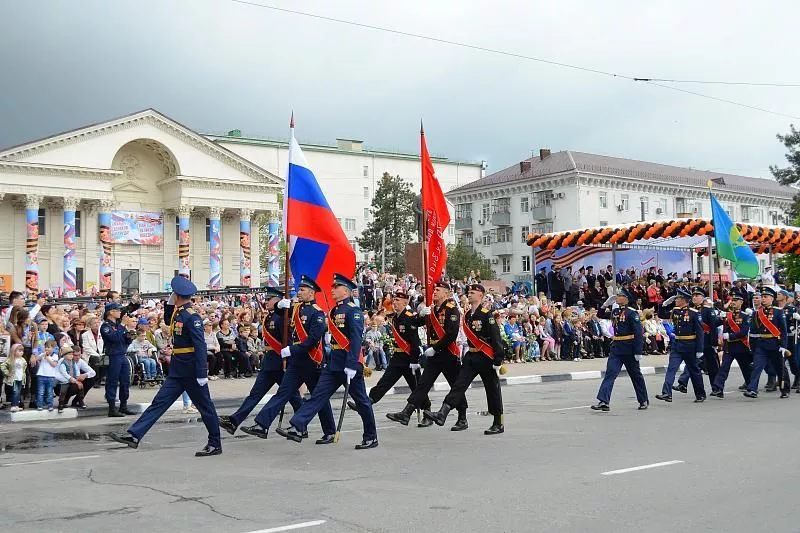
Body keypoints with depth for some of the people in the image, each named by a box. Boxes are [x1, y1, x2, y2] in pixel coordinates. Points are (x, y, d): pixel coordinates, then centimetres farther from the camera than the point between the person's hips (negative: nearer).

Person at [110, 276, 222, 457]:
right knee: (160, 401, 6)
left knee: (205, 406, 3)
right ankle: (134, 435, 5)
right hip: (177, 370, 9)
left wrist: (202, 374, -26)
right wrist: (169, 304, 14)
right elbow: (169, 321, 33)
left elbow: (200, 346, -22)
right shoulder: (178, 313, 9)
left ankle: (215, 444, 14)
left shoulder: (192, 316, -17)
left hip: (192, 371, -9)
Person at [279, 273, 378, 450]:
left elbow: (356, 339, -20)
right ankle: (297, 428, -7)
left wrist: (351, 365, -26)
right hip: (333, 364, 8)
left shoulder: (353, 311, -12)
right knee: (318, 395, -1)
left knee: (361, 401, 4)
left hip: (349, 364, -8)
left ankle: (371, 437, 16)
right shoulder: (334, 311, 13)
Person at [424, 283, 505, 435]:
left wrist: (497, 361, -18)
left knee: (492, 391, 4)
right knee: (459, 385, -5)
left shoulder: (487, 314, -13)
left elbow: (496, 338, -16)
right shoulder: (467, 315, 10)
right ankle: (442, 414, -13)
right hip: (471, 356, 7)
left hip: (486, 357, -7)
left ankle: (498, 424, 14)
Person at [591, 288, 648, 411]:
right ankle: (603, 401, -14)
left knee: (636, 375, 10)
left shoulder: (632, 313, -12)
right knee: (610, 373, -8)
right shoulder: (614, 311, 9)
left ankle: (644, 401, 27)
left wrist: (638, 351, -18)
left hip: (629, 349, -6)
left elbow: (638, 333, -15)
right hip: (616, 347, 6)